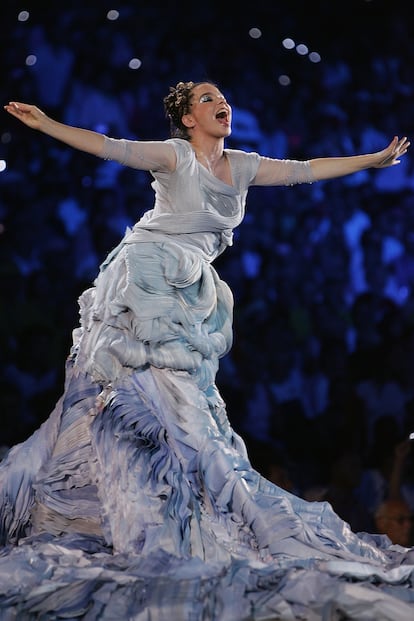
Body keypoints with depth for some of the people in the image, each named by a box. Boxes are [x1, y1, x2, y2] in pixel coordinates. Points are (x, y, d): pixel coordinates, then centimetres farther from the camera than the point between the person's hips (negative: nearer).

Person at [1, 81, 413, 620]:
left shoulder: (243, 166, 10)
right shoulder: (176, 157, -8)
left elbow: (305, 170, 16)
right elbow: (113, 148, -18)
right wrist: (47, 126, -29)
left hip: (189, 293, 7)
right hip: (144, 281, -7)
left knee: (185, 392, 4)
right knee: (145, 390, -11)